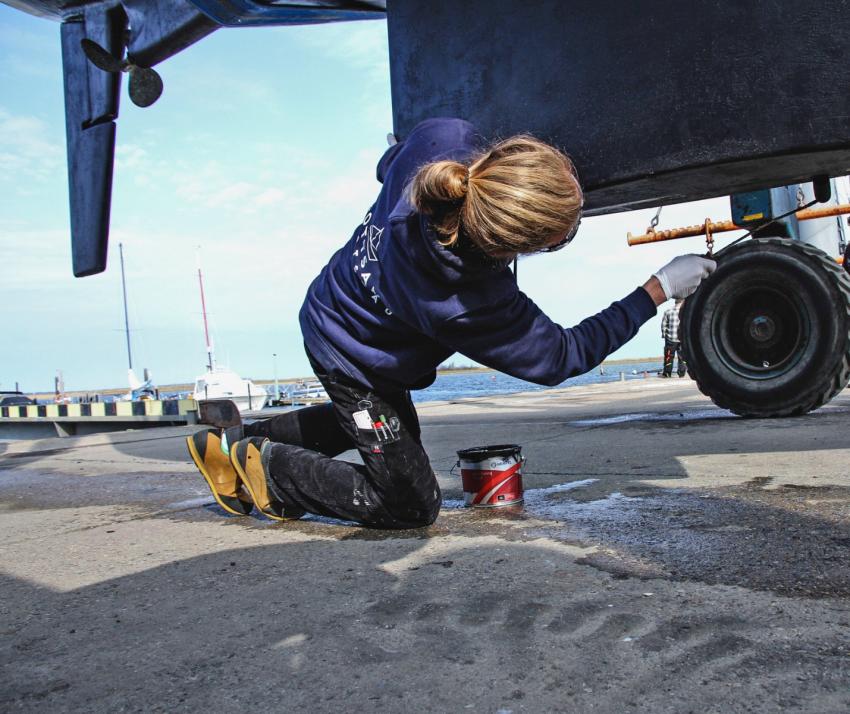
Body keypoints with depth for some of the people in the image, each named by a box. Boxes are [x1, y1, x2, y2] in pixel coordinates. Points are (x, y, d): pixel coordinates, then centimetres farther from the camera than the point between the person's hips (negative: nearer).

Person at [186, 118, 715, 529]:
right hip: (352, 358, -8)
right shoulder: (469, 306, -39)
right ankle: (267, 468, 11)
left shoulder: (445, 139, -28)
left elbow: (388, 165, -3)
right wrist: (659, 289, -18)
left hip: (336, 305, 8)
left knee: (381, 425, 33)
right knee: (412, 505, 4)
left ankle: (234, 442, 37)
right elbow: (562, 357, -21)